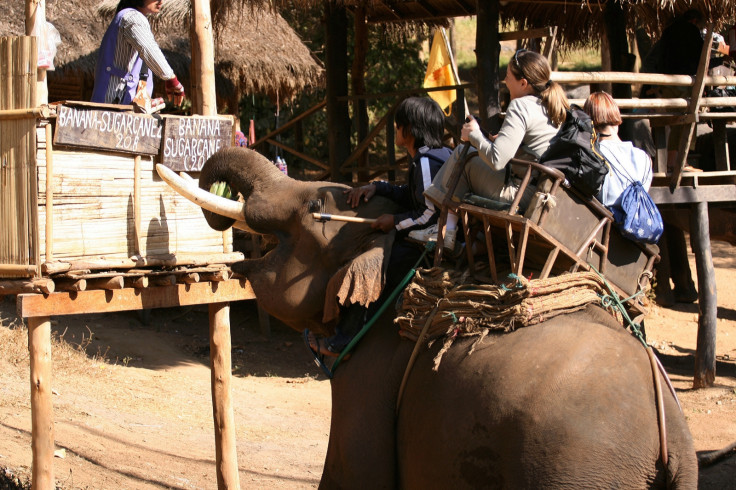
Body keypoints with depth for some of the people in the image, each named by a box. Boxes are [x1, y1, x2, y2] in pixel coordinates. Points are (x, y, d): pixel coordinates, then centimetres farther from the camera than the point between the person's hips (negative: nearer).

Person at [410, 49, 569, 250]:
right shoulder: (553, 106, 10)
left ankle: (446, 232, 13)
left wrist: (474, 134, -7)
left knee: (462, 155, 5)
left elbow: (496, 160, -25)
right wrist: (501, 141, 18)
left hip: (520, 194, -9)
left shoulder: (520, 107, -18)